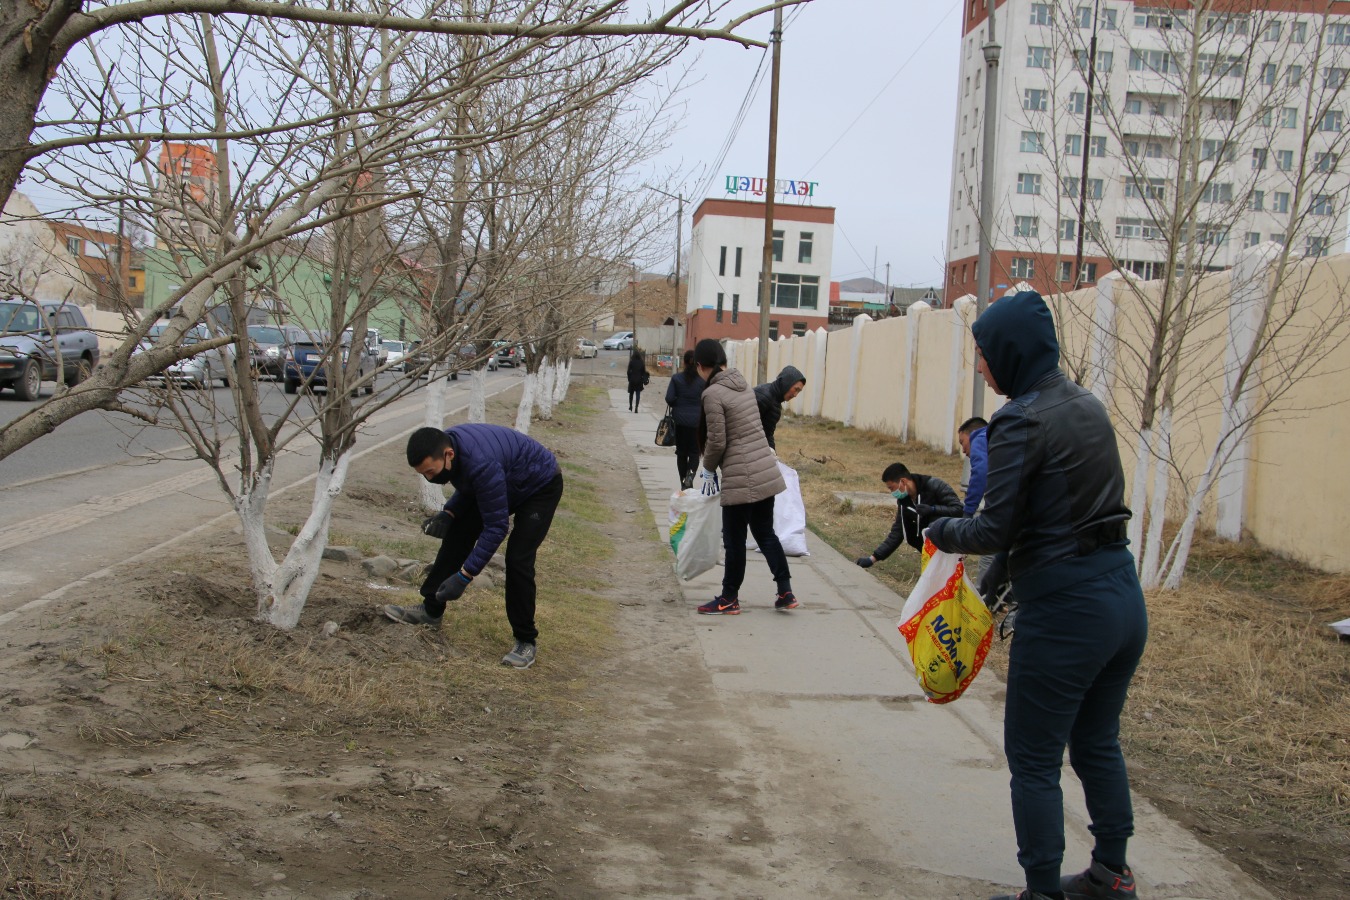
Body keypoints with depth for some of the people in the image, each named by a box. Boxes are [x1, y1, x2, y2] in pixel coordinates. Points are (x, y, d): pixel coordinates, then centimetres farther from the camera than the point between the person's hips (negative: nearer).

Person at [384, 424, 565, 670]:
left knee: (518, 559, -18)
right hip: (506, 483, 8)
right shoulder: (444, 444, -16)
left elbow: (496, 528, -35)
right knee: (457, 535, 3)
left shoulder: (481, 464, -41)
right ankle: (431, 610, 15)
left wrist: (464, 576, -34)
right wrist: (448, 513, -11)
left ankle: (526, 641, -3)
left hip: (540, 486, -8)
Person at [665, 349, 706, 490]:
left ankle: (683, 482, 16)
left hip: (680, 420, 1)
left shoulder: (676, 378, -4)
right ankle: (691, 473, -18)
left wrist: (677, 406, 11)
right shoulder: (703, 380, -6)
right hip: (697, 420, -1)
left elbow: (669, 398, -9)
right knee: (694, 451, 8)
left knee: (681, 451, 12)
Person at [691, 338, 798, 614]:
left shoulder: (713, 393, -14)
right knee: (765, 532, 17)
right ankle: (786, 592, 18)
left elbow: (716, 441, -13)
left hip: (741, 477, -8)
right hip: (766, 470, 8)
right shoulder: (743, 384, 10)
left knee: (734, 539, 6)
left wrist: (708, 470, 5)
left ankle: (729, 599, 18)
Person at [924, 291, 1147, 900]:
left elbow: (996, 532, -18)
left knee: (1034, 761, 7)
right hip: (1124, 596, 9)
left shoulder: (1021, 422, -17)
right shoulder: (1088, 405, 8)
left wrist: (941, 531, 1)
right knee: (1097, 743, 24)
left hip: (1064, 609, -9)